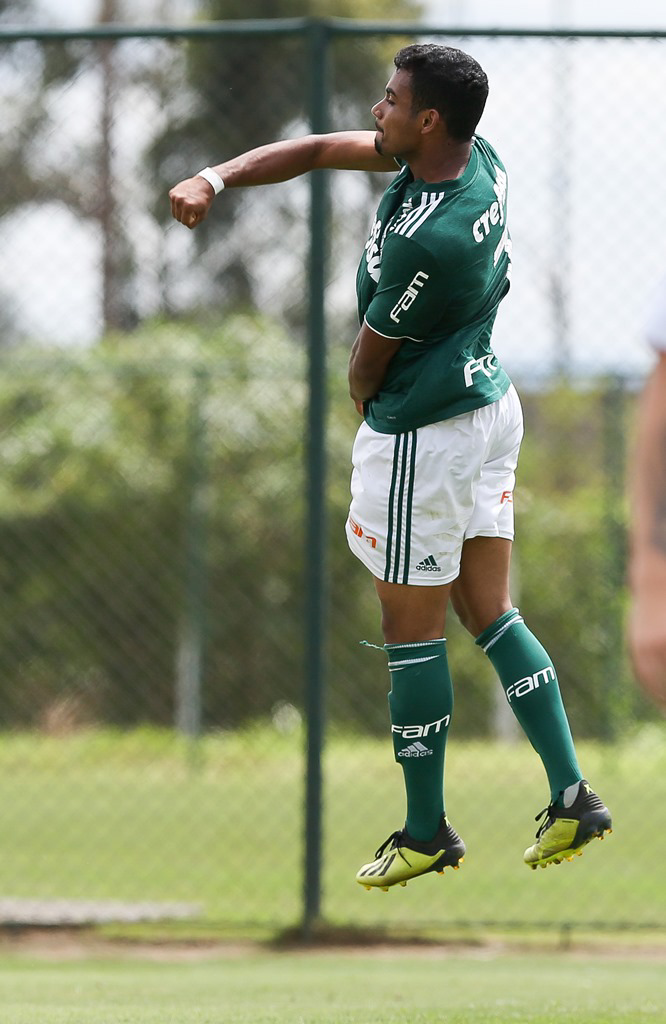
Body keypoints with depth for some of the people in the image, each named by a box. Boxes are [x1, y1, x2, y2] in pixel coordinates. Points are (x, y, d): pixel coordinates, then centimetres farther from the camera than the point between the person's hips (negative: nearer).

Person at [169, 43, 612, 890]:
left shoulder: (427, 239, -29)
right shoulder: (478, 155, -3)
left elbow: (369, 360, -13)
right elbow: (320, 150, 4)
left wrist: (362, 401, 11)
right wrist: (215, 179, -7)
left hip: (425, 438, -10)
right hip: (492, 406, 10)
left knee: (412, 635, 4)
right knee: (490, 616, 14)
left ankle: (427, 832, 13)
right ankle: (571, 795, 10)